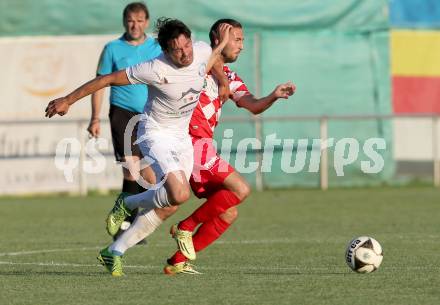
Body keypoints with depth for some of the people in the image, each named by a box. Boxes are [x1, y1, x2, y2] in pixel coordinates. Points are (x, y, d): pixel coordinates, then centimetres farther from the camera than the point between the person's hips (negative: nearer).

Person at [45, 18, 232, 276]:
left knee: (165, 206, 5)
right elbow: (109, 79, -19)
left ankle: (115, 252, 19)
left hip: (183, 135, 7)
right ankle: (127, 204, 2)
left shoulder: (202, 50, -11)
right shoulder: (157, 70, -26)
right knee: (179, 194, -27)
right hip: (156, 135, -7)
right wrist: (68, 100, -15)